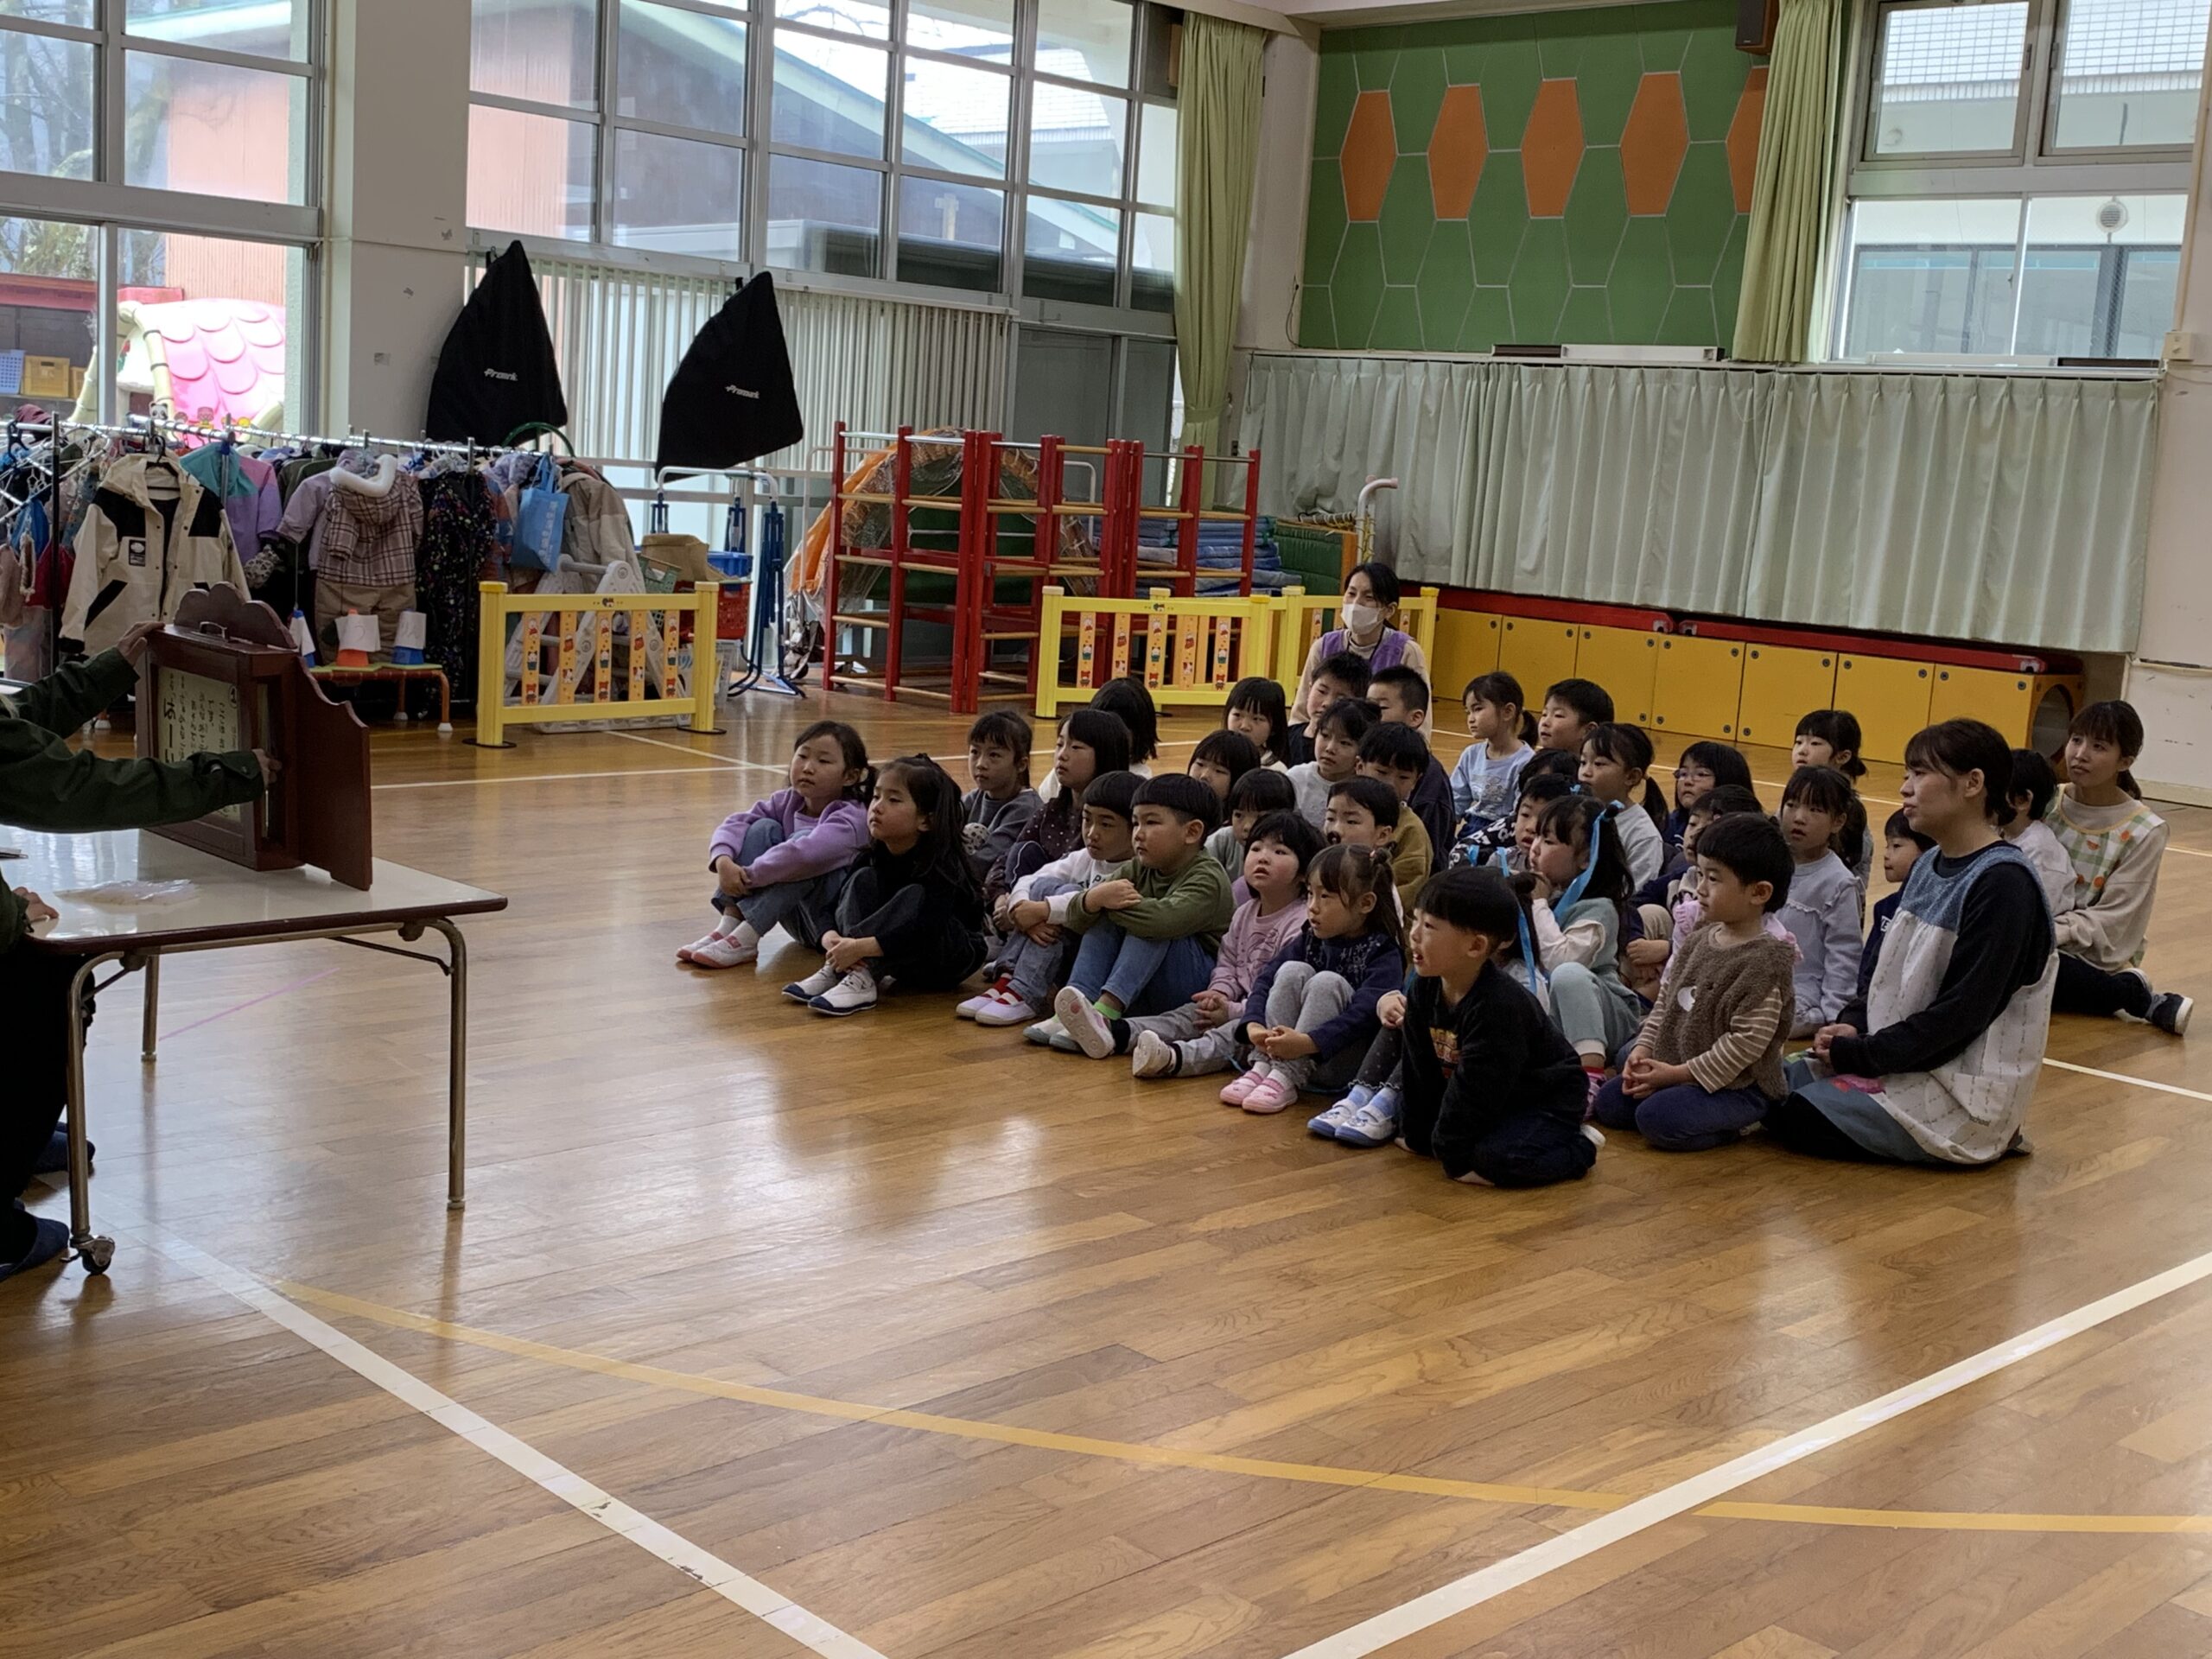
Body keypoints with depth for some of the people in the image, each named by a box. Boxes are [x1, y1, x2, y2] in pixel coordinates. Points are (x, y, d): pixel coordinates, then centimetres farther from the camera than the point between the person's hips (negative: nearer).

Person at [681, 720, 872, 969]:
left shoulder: (852, 819, -21)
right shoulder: (787, 802, 2)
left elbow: (806, 853, -39)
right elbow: (735, 823, -8)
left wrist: (748, 876, -34)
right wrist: (723, 860, -29)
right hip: (797, 921, 7)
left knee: (805, 840, -30)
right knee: (763, 829, -10)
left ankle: (745, 940, -30)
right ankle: (729, 927, -20)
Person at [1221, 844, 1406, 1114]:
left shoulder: (1385, 955, -12)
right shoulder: (1309, 940, 6)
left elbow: (1364, 1013, -27)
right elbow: (1266, 978, -5)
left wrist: (1307, 1042, -41)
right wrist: (1254, 1025, -26)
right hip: (1289, 1049, 5)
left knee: (1327, 982, -26)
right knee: (1293, 970, -16)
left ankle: (1287, 1078, -31)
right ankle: (1263, 1066, -24)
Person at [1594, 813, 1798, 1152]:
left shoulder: (1764, 962, -19)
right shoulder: (1697, 943, 6)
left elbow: (1747, 1041, -22)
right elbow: (1665, 1001, 14)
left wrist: (1681, 1073, -20)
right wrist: (1643, 1050, -1)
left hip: (1735, 1085, -9)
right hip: (1672, 1069, 9)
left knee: (1657, 1118, -27)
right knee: (1609, 1101, 3)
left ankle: (1735, 1124, -3)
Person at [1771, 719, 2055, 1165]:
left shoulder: (2003, 883, -18)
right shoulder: (1929, 866, 9)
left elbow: (1962, 1012, -21)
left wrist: (1860, 1054, -17)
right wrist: (1853, 1027, -3)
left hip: (1967, 1092, -8)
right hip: (1905, 1058, 8)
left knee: (1798, 1119, -18)